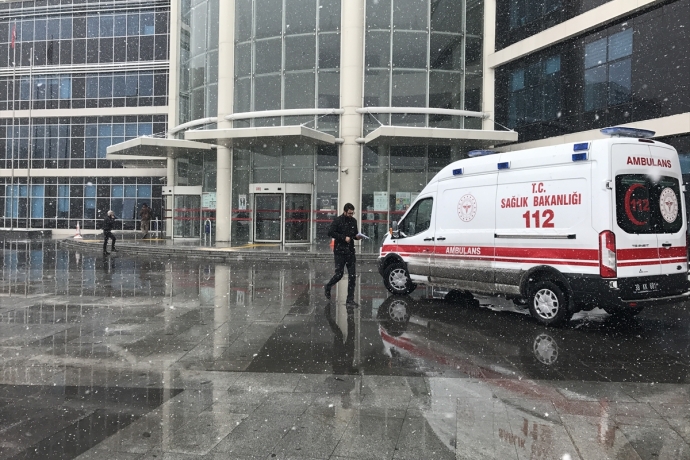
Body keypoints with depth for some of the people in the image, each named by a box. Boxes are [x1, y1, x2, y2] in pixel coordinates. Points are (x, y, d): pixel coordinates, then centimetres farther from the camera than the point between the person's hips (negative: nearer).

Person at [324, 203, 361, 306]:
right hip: (339, 251, -5)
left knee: (352, 276, 0)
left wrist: (357, 236, -1)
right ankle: (327, 287, 25)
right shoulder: (337, 221, -6)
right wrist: (344, 238, -19)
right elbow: (330, 232, -15)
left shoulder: (353, 221, 11)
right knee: (339, 274, -5)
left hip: (350, 251, 5)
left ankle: (350, 299, 7)